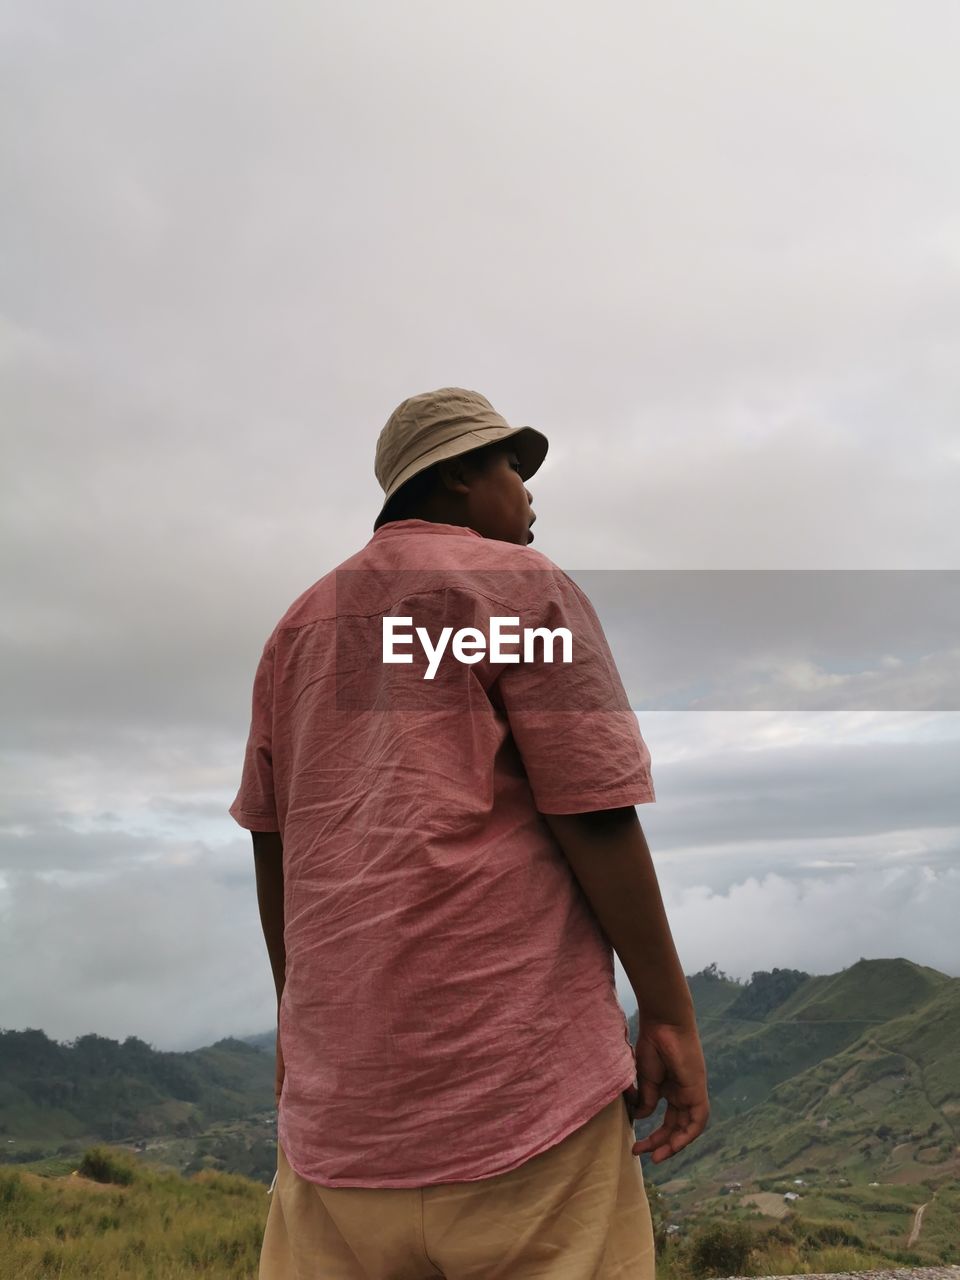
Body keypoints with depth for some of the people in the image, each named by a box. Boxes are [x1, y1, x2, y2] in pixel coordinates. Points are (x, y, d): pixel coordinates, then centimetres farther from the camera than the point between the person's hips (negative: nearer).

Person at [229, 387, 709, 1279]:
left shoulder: (301, 622, 15)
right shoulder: (523, 586, -2)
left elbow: (271, 838, 14)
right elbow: (597, 819, -10)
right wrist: (670, 1014, -3)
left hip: (337, 1070, 7)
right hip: (516, 1058, -6)